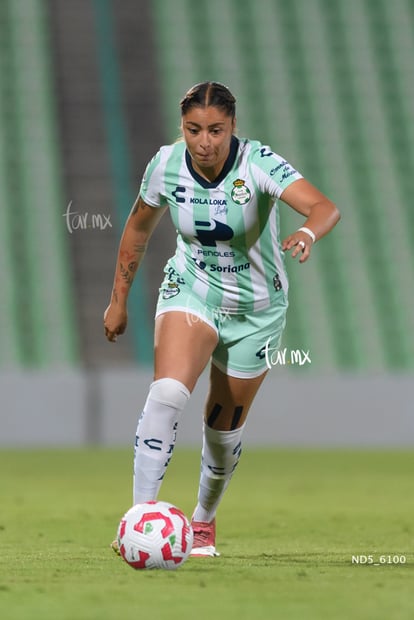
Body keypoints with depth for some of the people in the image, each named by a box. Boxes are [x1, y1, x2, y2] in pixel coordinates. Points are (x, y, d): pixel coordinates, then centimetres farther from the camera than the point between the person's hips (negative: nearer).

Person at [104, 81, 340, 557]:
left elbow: (324, 207, -40)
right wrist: (119, 298, 9)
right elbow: (139, 228, 4)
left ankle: (204, 519, 37)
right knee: (167, 393, -26)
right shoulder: (166, 165, -15)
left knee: (225, 427, 10)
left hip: (256, 308, -1)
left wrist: (307, 233, -63)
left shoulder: (258, 164, -25)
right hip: (191, 290, 1)